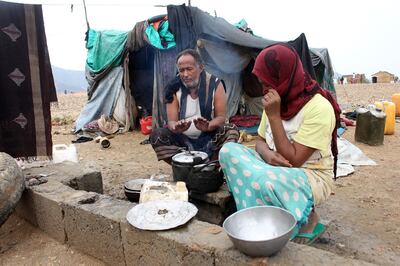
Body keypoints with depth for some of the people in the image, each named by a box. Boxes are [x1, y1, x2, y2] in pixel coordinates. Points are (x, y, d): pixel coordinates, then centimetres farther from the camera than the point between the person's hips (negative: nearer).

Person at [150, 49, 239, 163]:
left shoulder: (214, 84, -9)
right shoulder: (174, 88, -7)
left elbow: (221, 117, -10)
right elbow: (171, 121, -9)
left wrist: (207, 126, -33)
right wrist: (176, 128, -35)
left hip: (210, 137, 0)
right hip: (183, 140, 1)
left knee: (231, 131, -28)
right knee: (156, 135, -22)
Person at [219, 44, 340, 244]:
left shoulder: (318, 108, -21)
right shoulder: (277, 100, 1)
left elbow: (293, 161, -24)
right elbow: (260, 141, 8)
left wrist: (274, 116, -26)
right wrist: (268, 154, -17)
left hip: (312, 176, -7)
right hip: (276, 169, 7)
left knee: (266, 181, -39)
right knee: (229, 150, -15)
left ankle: (307, 220, -6)